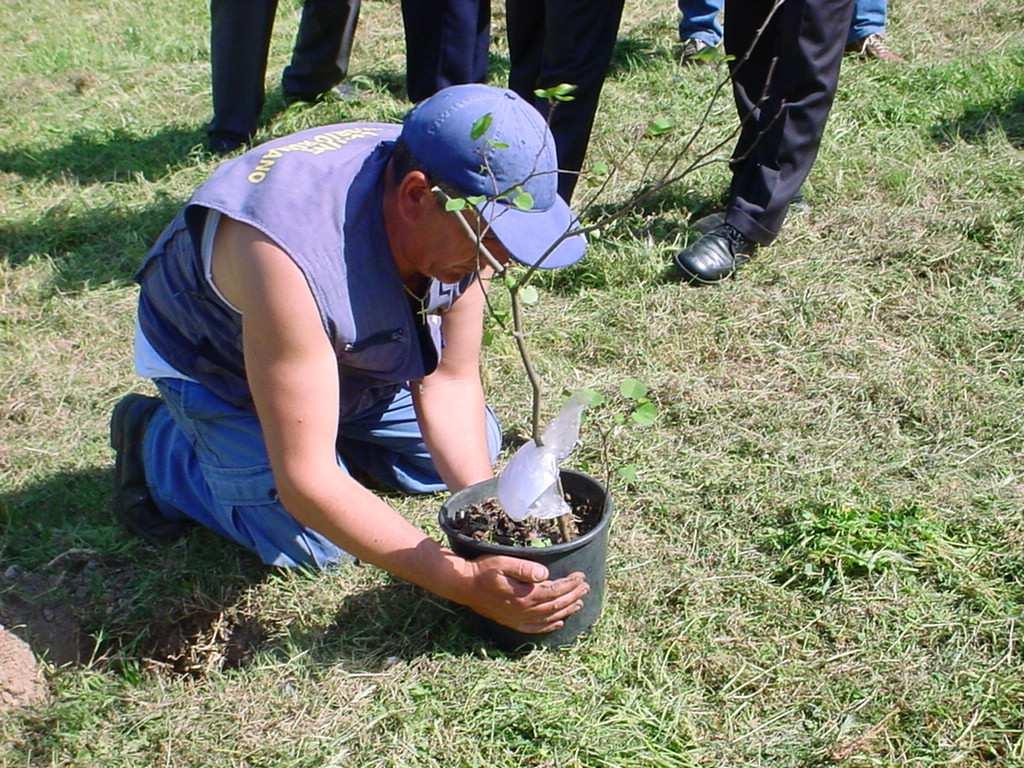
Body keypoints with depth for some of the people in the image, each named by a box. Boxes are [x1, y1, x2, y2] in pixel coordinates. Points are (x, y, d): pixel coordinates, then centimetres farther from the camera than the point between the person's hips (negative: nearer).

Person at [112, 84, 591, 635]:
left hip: (351, 347, 6)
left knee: (473, 449, 8)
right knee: (315, 545, -12)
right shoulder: (294, 258, -45)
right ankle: (159, 444, 8)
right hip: (216, 359, -5)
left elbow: (450, 381, -16)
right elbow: (307, 483, -42)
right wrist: (464, 583, -42)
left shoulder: (458, 215, -26)